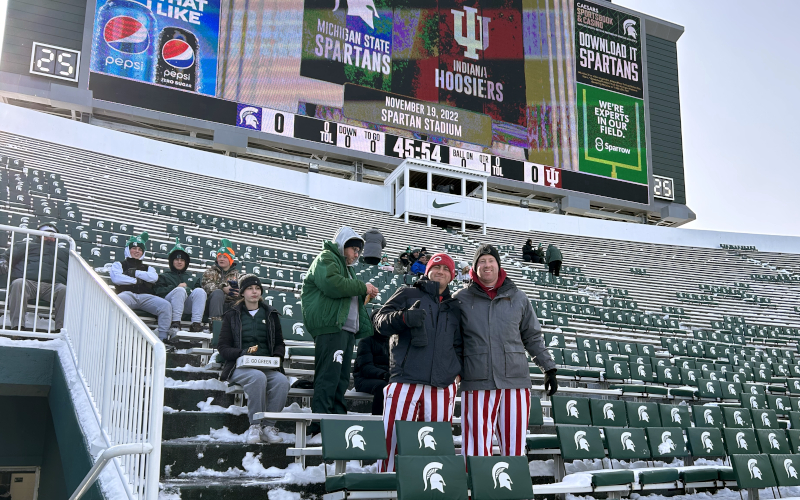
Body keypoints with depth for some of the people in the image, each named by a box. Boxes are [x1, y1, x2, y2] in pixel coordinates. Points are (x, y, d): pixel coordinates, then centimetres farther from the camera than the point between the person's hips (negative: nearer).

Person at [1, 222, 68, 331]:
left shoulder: (64, 250, 37)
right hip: (27, 282, 0)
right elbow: (7, 256, 28)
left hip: (53, 285, 0)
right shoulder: (27, 245, 33)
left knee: (64, 290, -33)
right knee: (18, 284, -35)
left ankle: (62, 328, -42)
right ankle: (17, 325, -41)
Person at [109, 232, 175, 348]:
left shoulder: (147, 268, 33)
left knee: (166, 305, -27)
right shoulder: (119, 264, 26)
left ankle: (163, 338, -30)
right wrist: (135, 280, 4)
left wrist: (135, 273, 4)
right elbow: (116, 278, 3)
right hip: (128, 294, -3)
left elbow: (154, 277, 8)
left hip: (145, 296, 3)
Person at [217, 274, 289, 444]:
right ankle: (255, 425, -26)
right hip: (240, 366, -2)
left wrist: (277, 357, -1)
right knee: (258, 377, -37)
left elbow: (280, 343, 23)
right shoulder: (232, 315, 13)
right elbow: (223, 347, 6)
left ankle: (268, 425, -22)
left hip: (267, 366, 3)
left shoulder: (270, 314, 20)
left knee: (282, 380, -32)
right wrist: (244, 353, -14)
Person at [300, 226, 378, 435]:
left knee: (341, 379, 8)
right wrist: (363, 287, -10)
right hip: (331, 326, -10)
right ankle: (319, 424, -15)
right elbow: (332, 284, -19)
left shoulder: (345, 266, 31)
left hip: (346, 329, 10)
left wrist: (366, 293, 14)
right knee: (328, 377, -14)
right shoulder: (326, 258, 0)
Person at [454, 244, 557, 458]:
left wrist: (549, 368, 14)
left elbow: (533, 337, 18)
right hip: (477, 383, -2)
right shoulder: (461, 299, 8)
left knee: (515, 448, 2)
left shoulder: (518, 298, 12)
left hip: (516, 381, 2)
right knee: (477, 448, -5)